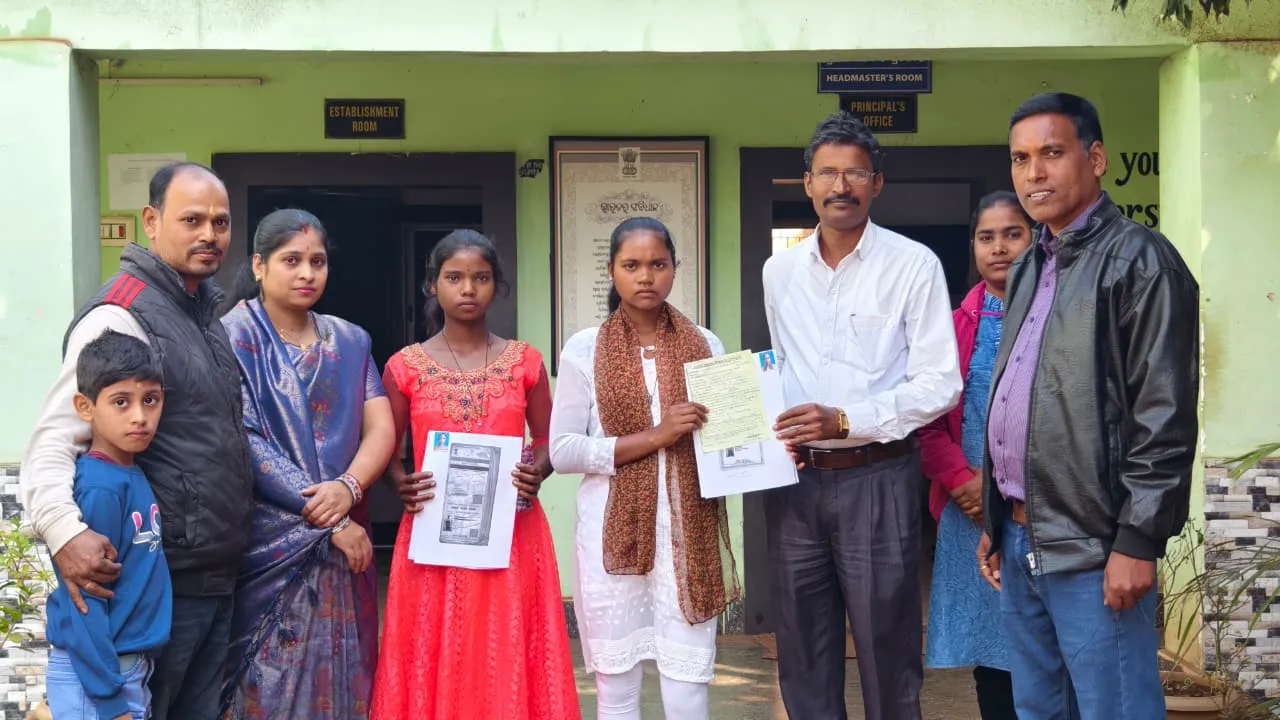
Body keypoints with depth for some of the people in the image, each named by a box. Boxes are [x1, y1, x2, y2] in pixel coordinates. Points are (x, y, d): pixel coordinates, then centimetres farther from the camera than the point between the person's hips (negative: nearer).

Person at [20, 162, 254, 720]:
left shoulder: (207, 314, 13)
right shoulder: (121, 316, -14)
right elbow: (52, 442, -20)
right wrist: (64, 530, -37)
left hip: (218, 577, 8)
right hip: (159, 581, -8)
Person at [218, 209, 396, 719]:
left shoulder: (349, 341, 11)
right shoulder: (237, 336, -4)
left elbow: (381, 429, 3)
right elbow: (246, 443, -12)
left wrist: (348, 489, -17)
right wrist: (327, 520, -15)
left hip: (343, 539, 4)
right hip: (269, 541, -4)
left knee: (338, 676, 9)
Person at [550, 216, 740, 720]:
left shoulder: (706, 346, 7)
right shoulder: (584, 349, 0)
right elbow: (562, 451, -6)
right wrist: (653, 437, -15)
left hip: (688, 535, 1)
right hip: (613, 536, -1)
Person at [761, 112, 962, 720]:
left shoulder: (913, 265, -6)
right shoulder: (779, 271, 9)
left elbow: (940, 384, -9)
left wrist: (845, 420, -18)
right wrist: (775, 427, 1)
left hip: (876, 480, -4)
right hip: (794, 480, 4)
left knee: (887, 651, 5)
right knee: (802, 654, 12)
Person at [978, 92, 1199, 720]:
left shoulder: (1140, 260, -9)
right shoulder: (1028, 268, 16)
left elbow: (1165, 417, -14)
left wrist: (1137, 542, -17)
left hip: (1091, 550, -8)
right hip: (1019, 542, 8)